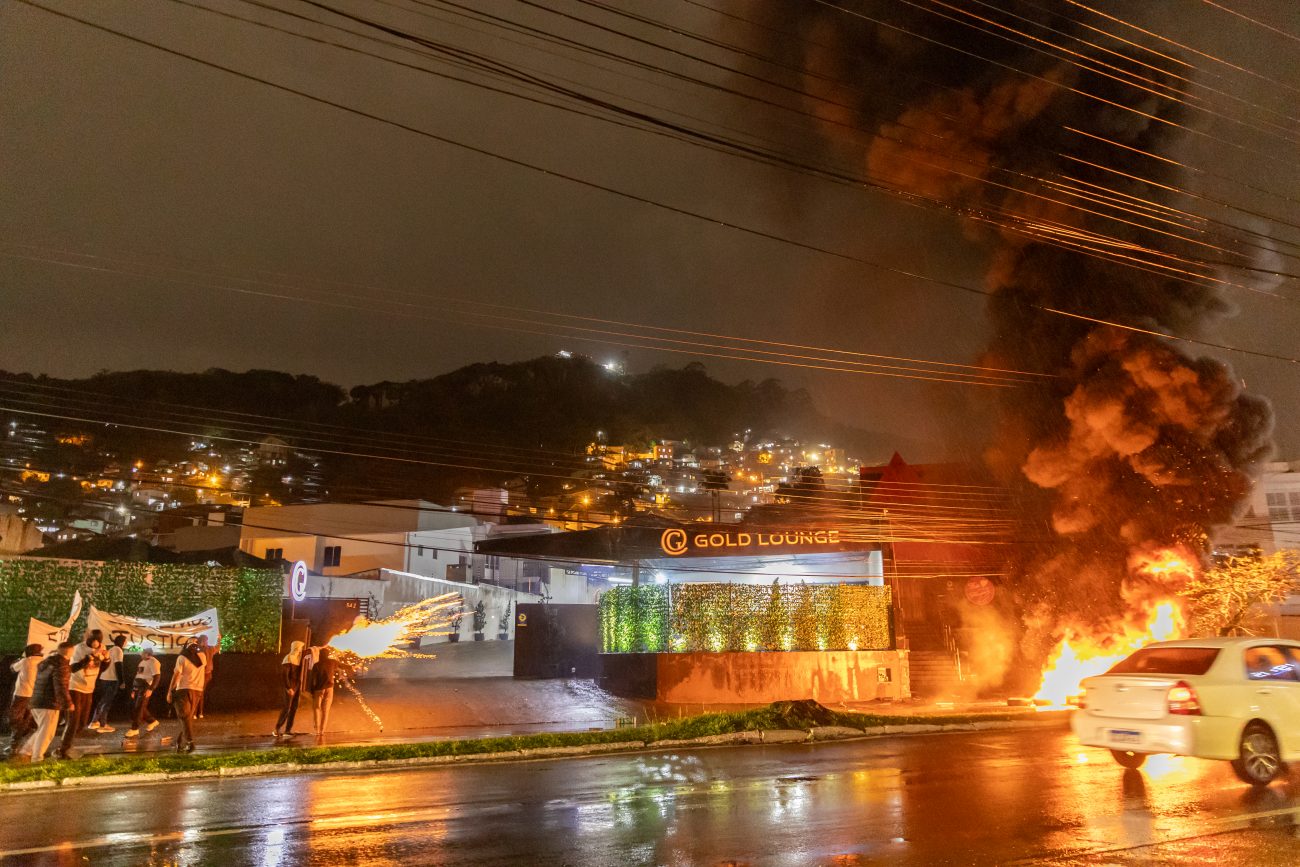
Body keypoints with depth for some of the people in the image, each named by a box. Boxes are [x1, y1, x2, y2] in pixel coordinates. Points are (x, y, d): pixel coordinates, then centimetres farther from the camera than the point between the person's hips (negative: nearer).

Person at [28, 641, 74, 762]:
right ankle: (37, 759, -2)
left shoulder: (46, 662, 13)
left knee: (42, 730, 23)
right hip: (50, 704, -9)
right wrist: (68, 703, -15)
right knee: (46, 733, -2)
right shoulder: (61, 664, -16)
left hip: (37, 702, 9)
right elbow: (60, 686, -20)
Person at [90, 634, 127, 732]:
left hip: (104, 678, 9)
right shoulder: (118, 650, -10)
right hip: (112, 679, -9)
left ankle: (94, 721, 21)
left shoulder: (110, 649, 18)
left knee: (102, 701, 18)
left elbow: (106, 663, 21)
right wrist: (121, 681, -15)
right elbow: (118, 666, -16)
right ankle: (103, 725, -2)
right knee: (107, 702, -4)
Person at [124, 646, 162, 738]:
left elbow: (157, 676, -21)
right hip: (137, 687, 10)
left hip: (145, 687, -10)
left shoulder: (153, 662, -13)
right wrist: (133, 690, 23)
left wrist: (151, 689, -29)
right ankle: (152, 721, 26)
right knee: (134, 707, 13)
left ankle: (134, 729, -3)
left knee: (138, 708, -10)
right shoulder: (143, 662, 18)